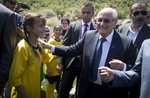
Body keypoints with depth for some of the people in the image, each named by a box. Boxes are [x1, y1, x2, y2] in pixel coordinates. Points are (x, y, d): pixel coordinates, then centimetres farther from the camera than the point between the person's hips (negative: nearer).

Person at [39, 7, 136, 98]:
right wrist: (50, 47, 1)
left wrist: (123, 67, -32)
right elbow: (72, 50, 6)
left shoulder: (126, 43, -15)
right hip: (88, 89, 4)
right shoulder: (89, 35, -2)